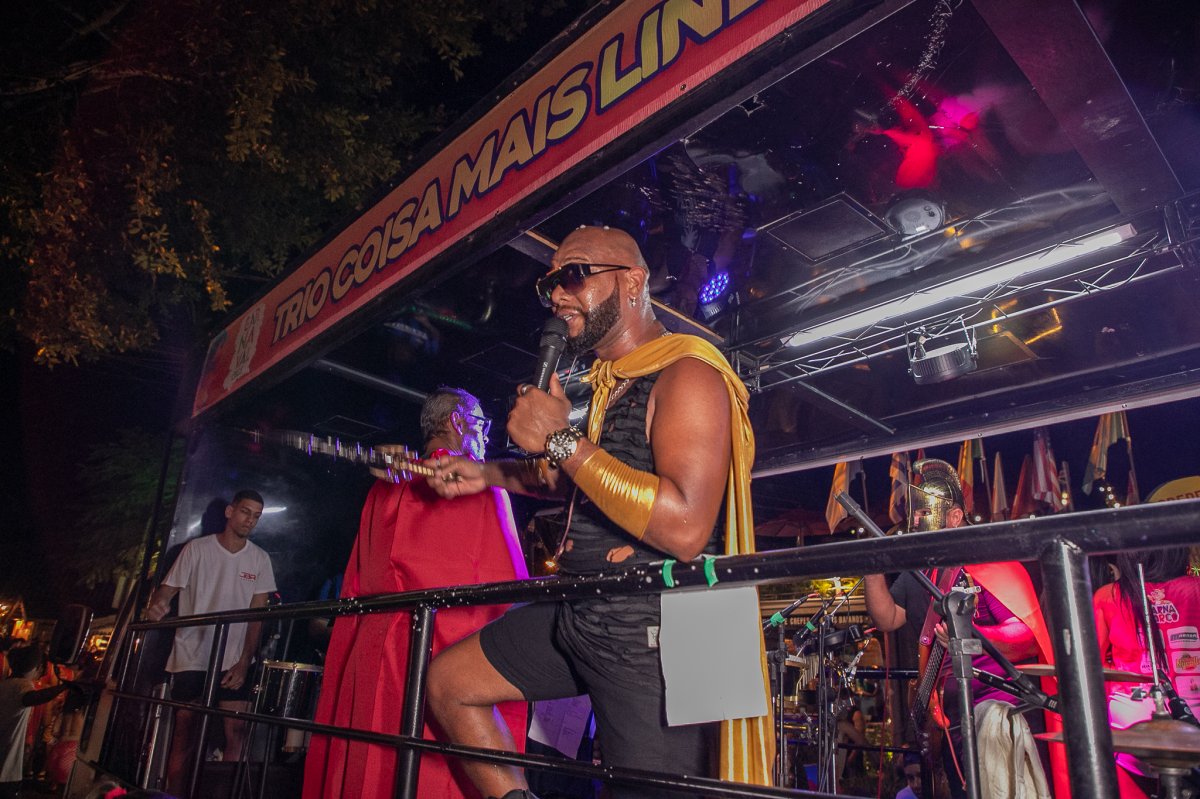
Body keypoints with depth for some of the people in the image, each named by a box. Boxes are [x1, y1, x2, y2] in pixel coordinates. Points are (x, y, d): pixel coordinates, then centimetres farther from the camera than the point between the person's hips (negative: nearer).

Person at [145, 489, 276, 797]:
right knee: (185, 735, 1)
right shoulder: (197, 549, -1)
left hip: (234, 660, 2)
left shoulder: (260, 559, 4)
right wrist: (156, 605, -27)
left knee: (236, 732, -6)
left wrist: (244, 662, -5)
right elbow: (167, 589, -2)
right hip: (192, 657, -1)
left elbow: (257, 614, 2)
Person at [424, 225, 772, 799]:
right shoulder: (603, 381, 11)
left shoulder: (686, 374, -16)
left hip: (652, 638, -9)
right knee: (446, 682, 15)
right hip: (579, 615, 9)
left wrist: (562, 440, -24)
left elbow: (685, 528, -30)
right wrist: (489, 474, 17)